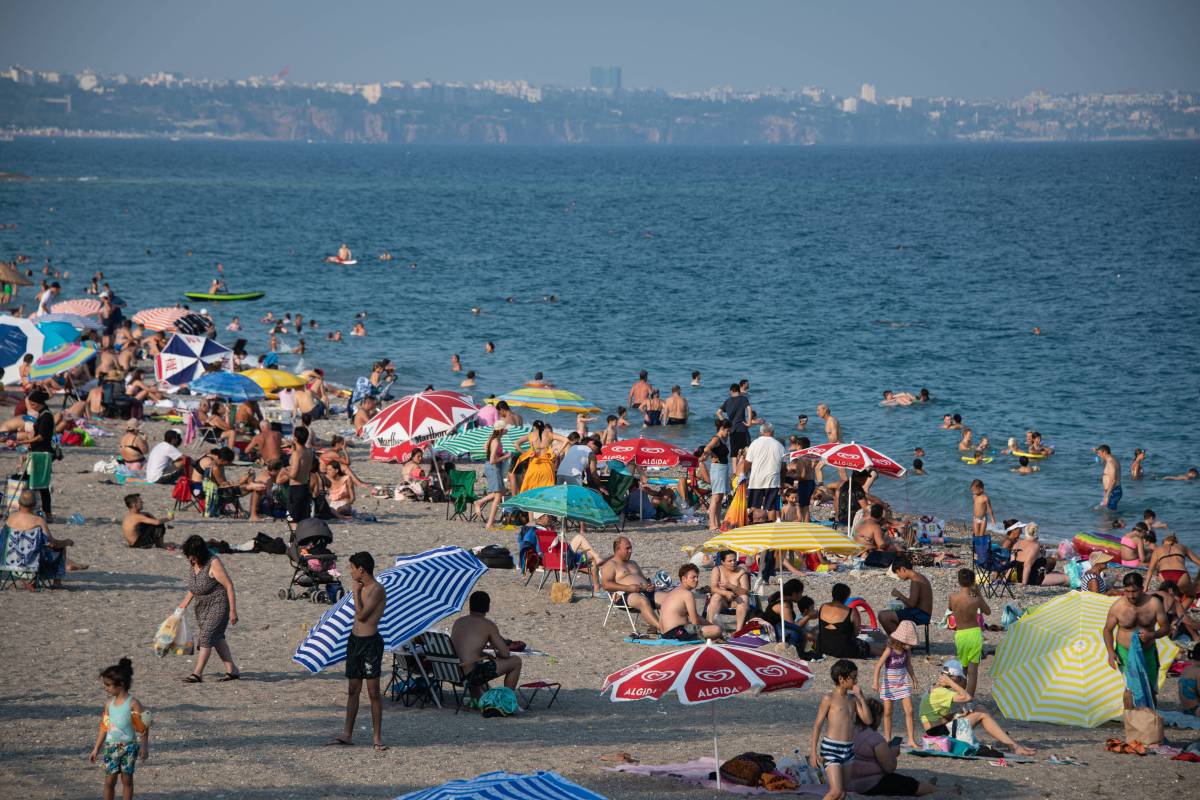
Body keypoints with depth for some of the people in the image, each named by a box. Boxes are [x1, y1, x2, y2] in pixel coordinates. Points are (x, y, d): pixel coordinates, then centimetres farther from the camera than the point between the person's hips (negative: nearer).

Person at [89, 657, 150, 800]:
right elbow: (104, 727, 9)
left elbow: (143, 728, -10)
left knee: (127, 780, 7)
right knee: (109, 781, 3)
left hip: (128, 747, -4)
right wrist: (96, 749, 11)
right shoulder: (109, 703, 2)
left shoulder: (132, 703, -13)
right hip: (111, 747, 4)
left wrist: (144, 747, -11)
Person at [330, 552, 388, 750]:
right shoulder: (363, 588, 14)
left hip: (370, 642, -9)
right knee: (352, 690, 11)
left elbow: (361, 615, -18)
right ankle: (347, 734, 16)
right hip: (355, 640, 9)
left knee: (373, 692, -4)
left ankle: (377, 737, 0)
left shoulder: (377, 590, -14)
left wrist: (356, 592, -10)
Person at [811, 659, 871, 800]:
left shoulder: (853, 699, 10)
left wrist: (860, 697, -1)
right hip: (831, 749, -6)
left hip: (848, 750, 6)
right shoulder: (829, 699, -6)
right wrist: (813, 751, -8)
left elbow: (867, 720, 2)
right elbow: (817, 725, -4)